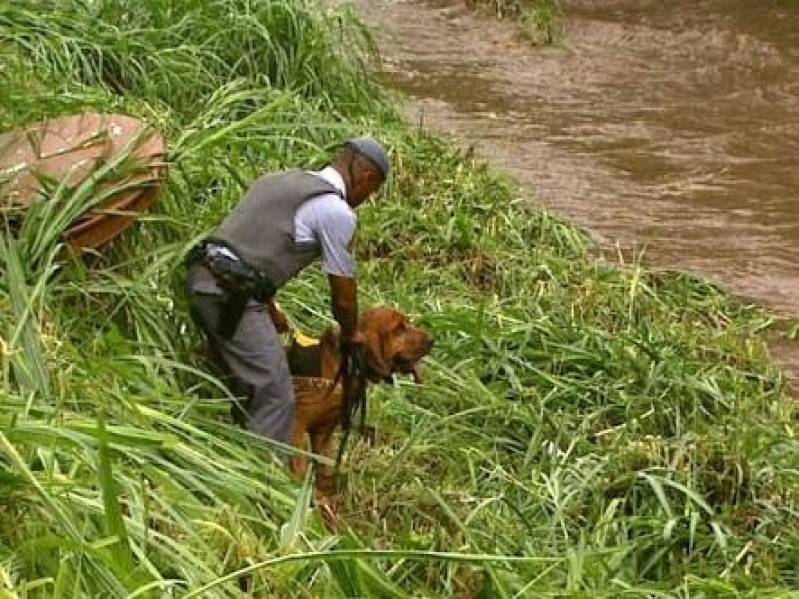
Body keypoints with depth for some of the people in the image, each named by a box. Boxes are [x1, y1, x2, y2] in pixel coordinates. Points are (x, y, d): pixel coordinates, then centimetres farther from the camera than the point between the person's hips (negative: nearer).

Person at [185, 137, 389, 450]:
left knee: (247, 387, 21)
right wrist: (350, 335, 22)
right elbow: (343, 292, 2)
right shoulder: (338, 212, -5)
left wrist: (270, 309, 38)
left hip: (201, 278, 9)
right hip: (232, 295, -9)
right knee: (276, 397, -6)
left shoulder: (282, 180, 20)